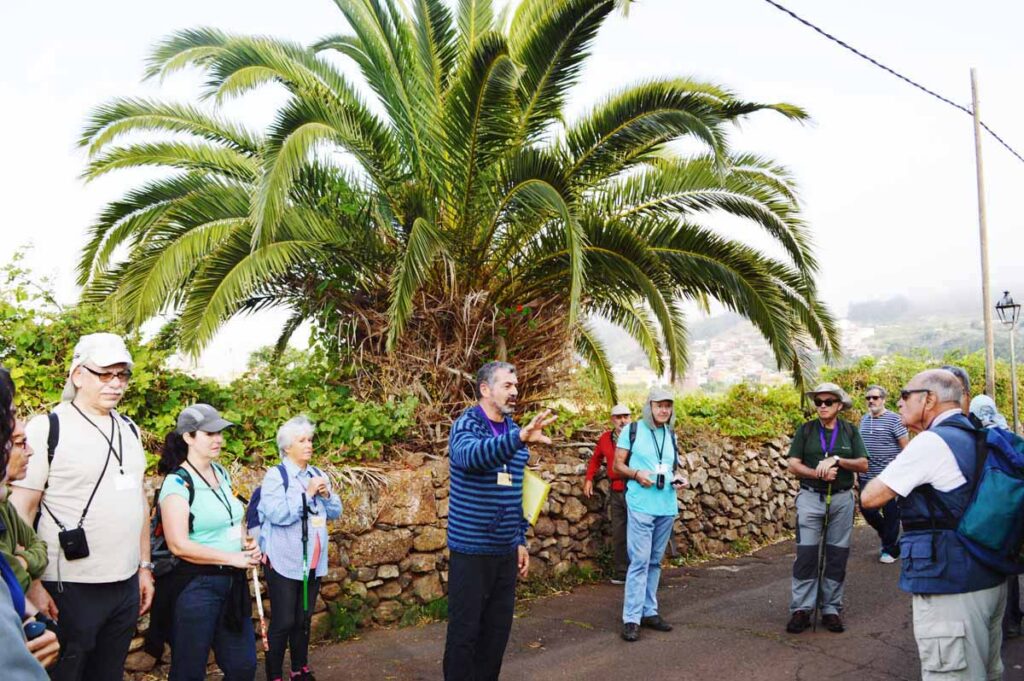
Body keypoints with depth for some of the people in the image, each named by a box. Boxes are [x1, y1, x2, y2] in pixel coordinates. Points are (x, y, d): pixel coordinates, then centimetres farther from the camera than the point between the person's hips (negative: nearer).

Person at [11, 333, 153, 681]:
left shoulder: (129, 429, 10)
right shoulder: (47, 428, -8)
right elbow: (21, 512, -11)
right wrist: (31, 587, -16)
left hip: (126, 584, 6)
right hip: (70, 589, -5)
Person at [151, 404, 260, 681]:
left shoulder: (221, 473, 8)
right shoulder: (178, 482, -14)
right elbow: (178, 545, -21)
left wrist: (247, 544, 2)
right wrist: (233, 558, -18)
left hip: (232, 582, 7)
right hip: (195, 585, -7)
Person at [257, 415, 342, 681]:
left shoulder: (317, 475, 10)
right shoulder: (275, 475, -9)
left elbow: (335, 512, 13)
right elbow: (277, 514, -22)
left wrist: (326, 494, -6)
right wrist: (307, 494, -19)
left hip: (313, 562, 6)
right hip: (284, 562, -6)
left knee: (303, 619, 16)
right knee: (283, 622, -2)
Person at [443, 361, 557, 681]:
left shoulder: (514, 432, 10)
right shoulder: (465, 425, -11)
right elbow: (471, 455, -37)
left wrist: (521, 541, 14)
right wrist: (519, 438, -50)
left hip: (505, 550, 6)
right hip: (471, 549, -6)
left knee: (498, 628, 14)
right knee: (465, 630, 2)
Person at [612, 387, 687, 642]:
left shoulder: (671, 435, 13)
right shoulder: (632, 430, -3)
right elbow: (617, 465, -2)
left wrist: (677, 478, 0)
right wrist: (637, 474, -20)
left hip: (667, 506, 6)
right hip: (641, 506, -6)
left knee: (655, 561, 12)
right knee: (640, 561, -8)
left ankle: (649, 611, 20)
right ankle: (631, 618, -4)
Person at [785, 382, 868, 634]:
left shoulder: (850, 431, 5)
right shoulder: (806, 430, 3)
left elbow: (863, 465, -2)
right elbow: (793, 465, -2)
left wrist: (836, 459, -16)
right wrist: (818, 473, -16)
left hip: (842, 499, 1)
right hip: (811, 498, -1)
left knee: (837, 556, 5)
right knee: (806, 553, -4)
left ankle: (831, 609, 16)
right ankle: (801, 609, 3)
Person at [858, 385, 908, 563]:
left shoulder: (894, 420, -8)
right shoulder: (864, 420, 10)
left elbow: (905, 447, -7)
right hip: (867, 477, 5)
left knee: (891, 513, 4)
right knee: (867, 510, 7)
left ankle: (890, 548, 19)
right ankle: (886, 534, 33)